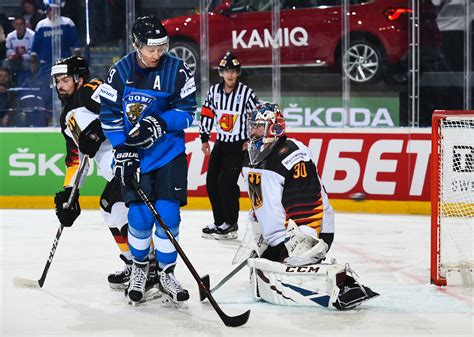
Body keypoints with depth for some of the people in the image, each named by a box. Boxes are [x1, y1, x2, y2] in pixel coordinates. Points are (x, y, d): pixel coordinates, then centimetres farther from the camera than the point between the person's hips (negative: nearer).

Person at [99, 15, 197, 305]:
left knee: (168, 215, -5)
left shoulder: (177, 70, -9)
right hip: (134, 155, 0)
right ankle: (139, 269, 19)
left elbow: (187, 111, -6)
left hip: (169, 153, 0)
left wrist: (160, 123, -23)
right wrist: (122, 150, -9)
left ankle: (167, 274, 10)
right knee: (140, 216, -5)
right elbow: (110, 115, -1)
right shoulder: (120, 72, -6)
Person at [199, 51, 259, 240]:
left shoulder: (246, 93, -13)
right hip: (221, 143, 6)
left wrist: (250, 140, -11)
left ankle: (231, 224, -2)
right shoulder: (214, 91, 1)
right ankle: (219, 221, 16)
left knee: (227, 182, -14)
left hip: (239, 145, -6)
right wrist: (204, 138, 8)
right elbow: (207, 114, 9)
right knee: (212, 181, 3)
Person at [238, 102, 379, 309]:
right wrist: (251, 240, 20)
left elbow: (306, 203, -24)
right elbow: (260, 206, 24)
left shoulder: (291, 154, -18)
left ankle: (338, 281, -29)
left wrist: (302, 240, -28)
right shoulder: (252, 159, 12)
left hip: (309, 231, -11)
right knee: (262, 285, 13)